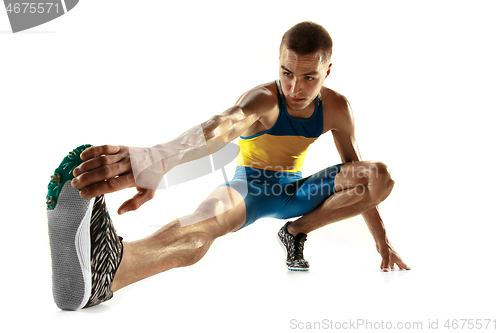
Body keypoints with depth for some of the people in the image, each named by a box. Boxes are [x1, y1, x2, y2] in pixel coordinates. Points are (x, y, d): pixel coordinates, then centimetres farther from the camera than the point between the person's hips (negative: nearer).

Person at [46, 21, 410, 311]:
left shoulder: (337, 108, -11)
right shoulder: (263, 99, -27)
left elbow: (360, 176, 0)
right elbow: (225, 124, -51)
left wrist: (382, 238, -1)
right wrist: (159, 158, -73)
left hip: (295, 191, 6)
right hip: (250, 185, -5)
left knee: (383, 177, -17)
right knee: (199, 229, -42)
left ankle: (298, 230, -8)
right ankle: (102, 275, -70)